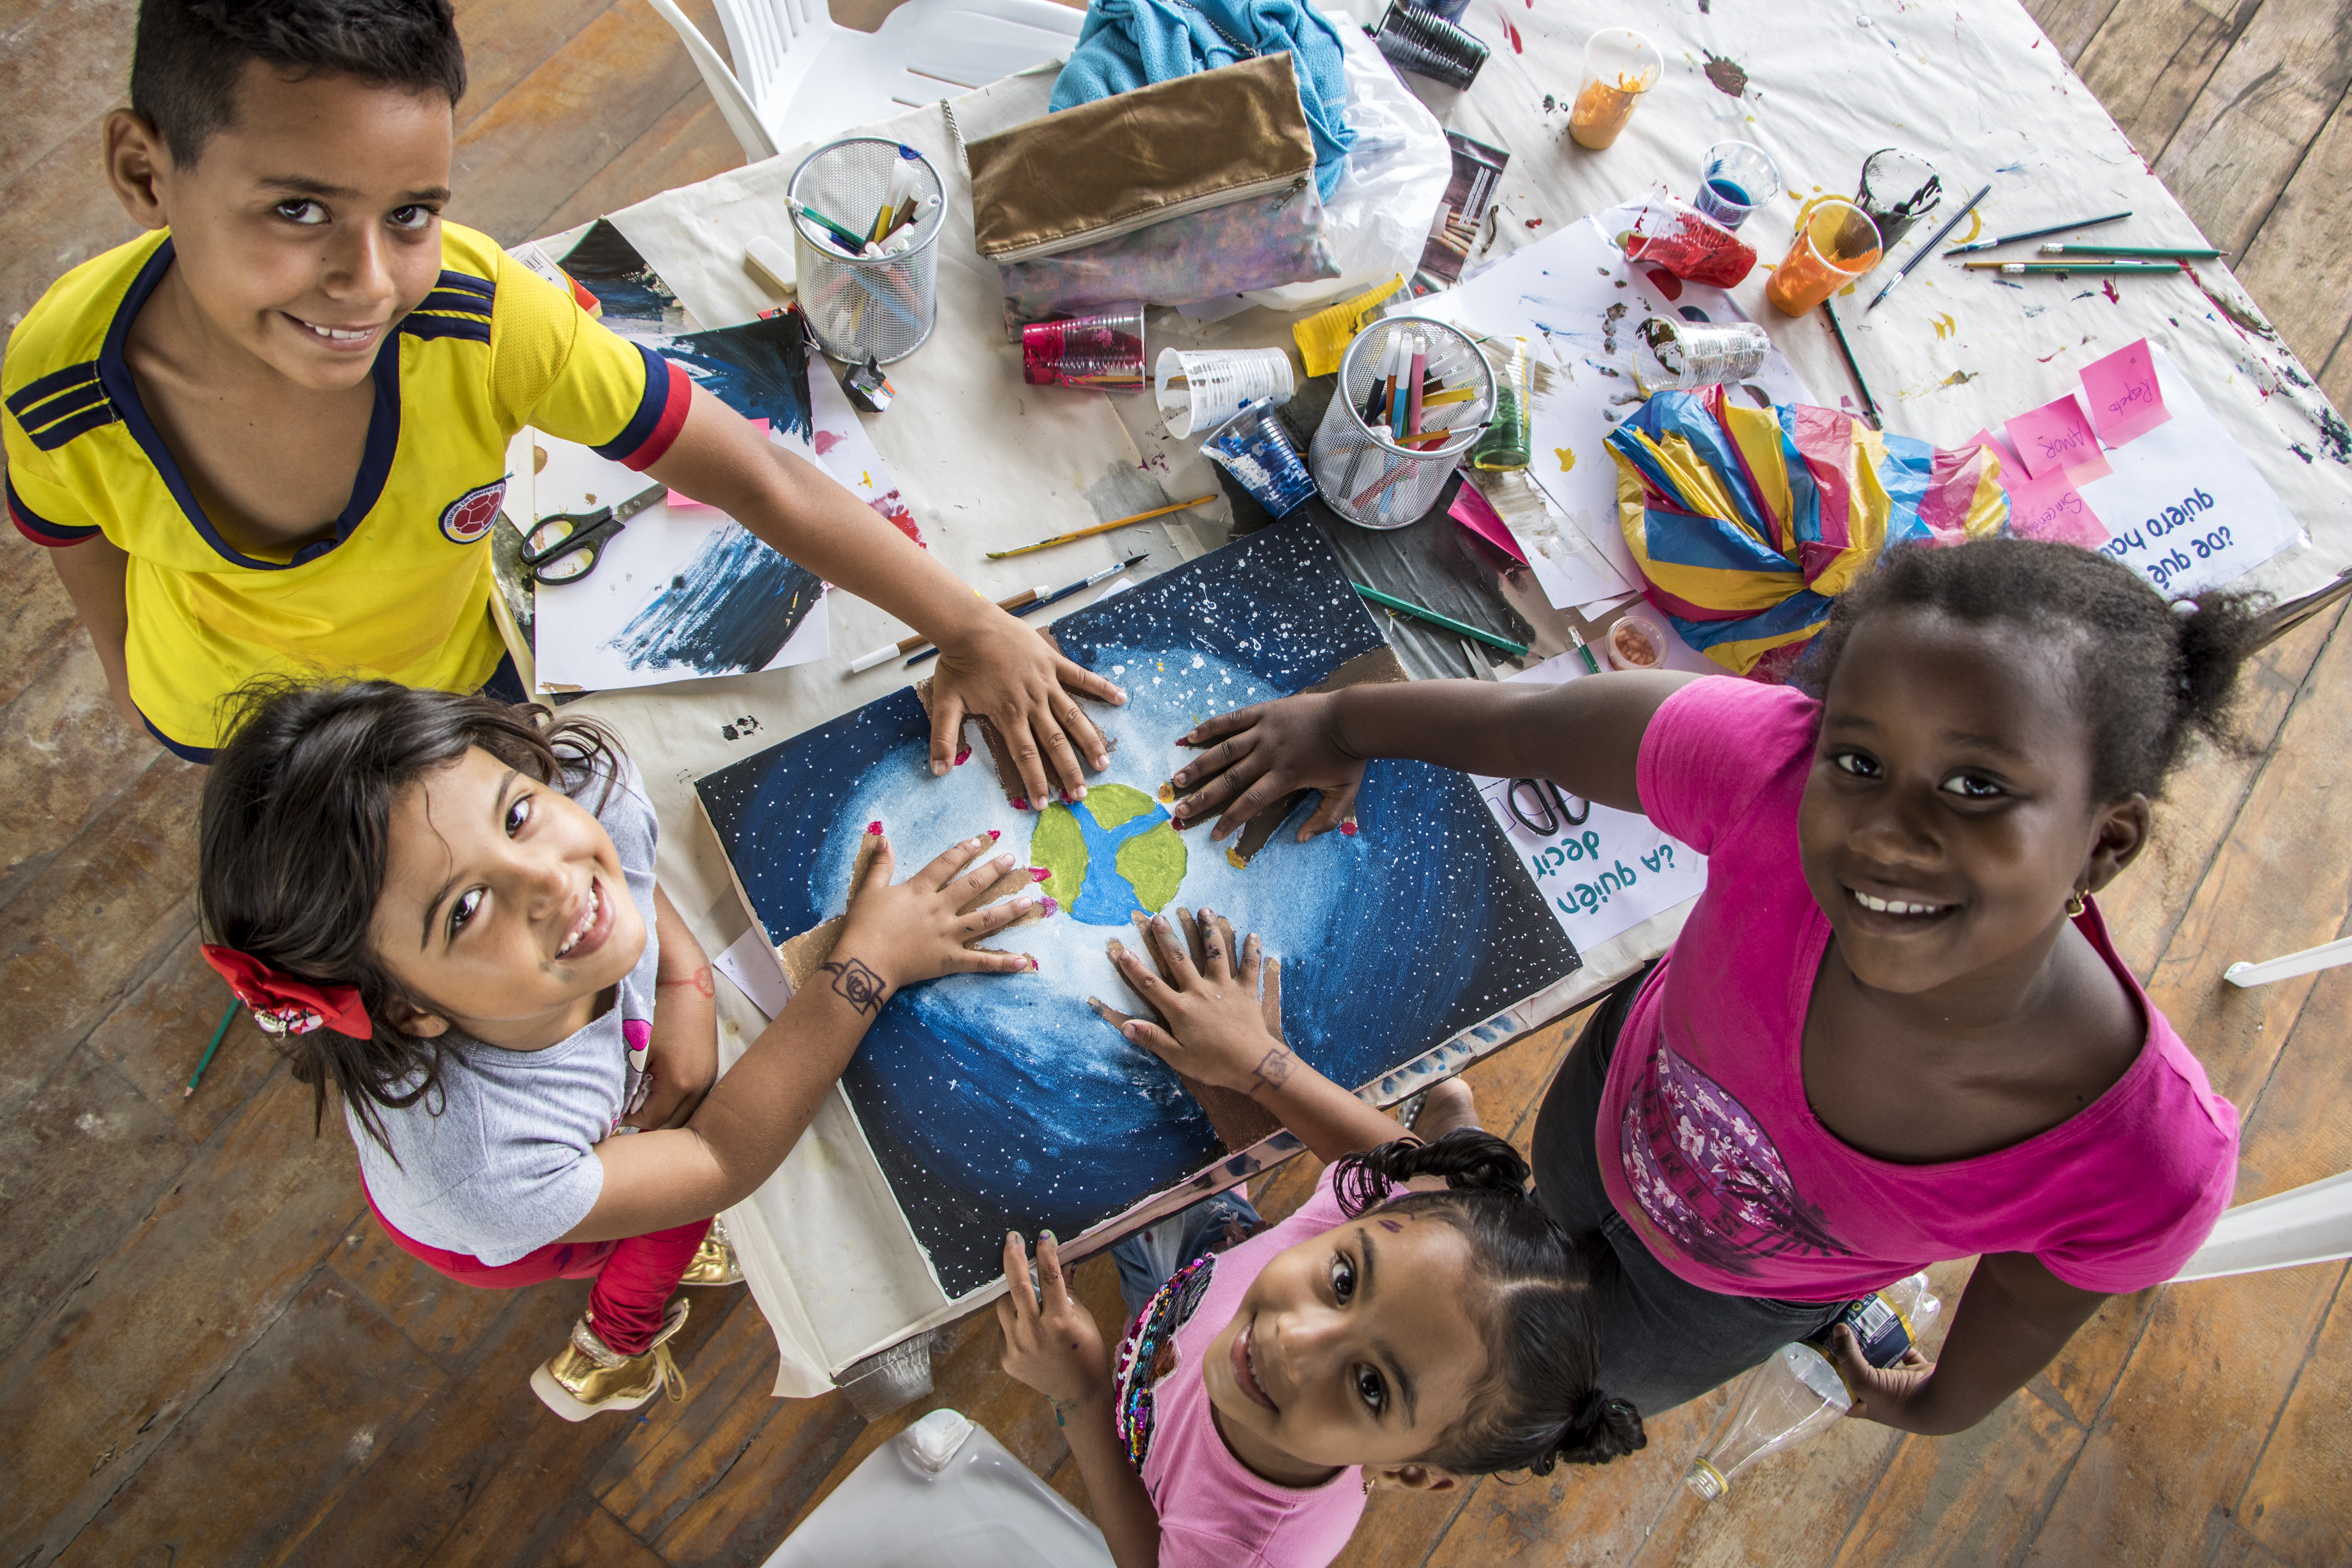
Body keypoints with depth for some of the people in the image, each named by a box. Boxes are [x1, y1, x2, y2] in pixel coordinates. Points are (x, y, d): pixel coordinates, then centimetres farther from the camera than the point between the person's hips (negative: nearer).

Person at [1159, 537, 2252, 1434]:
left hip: (1742, 1287, 0)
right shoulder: (1774, 771, -45)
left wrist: (1948, 1403, 5)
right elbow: (1528, 726, -25)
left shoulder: (2153, 1173, -40)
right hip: (1624, 1092, 0)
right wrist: (1341, 723, -9)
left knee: (1612, 1386, 33)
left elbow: (2028, 1298, -17)